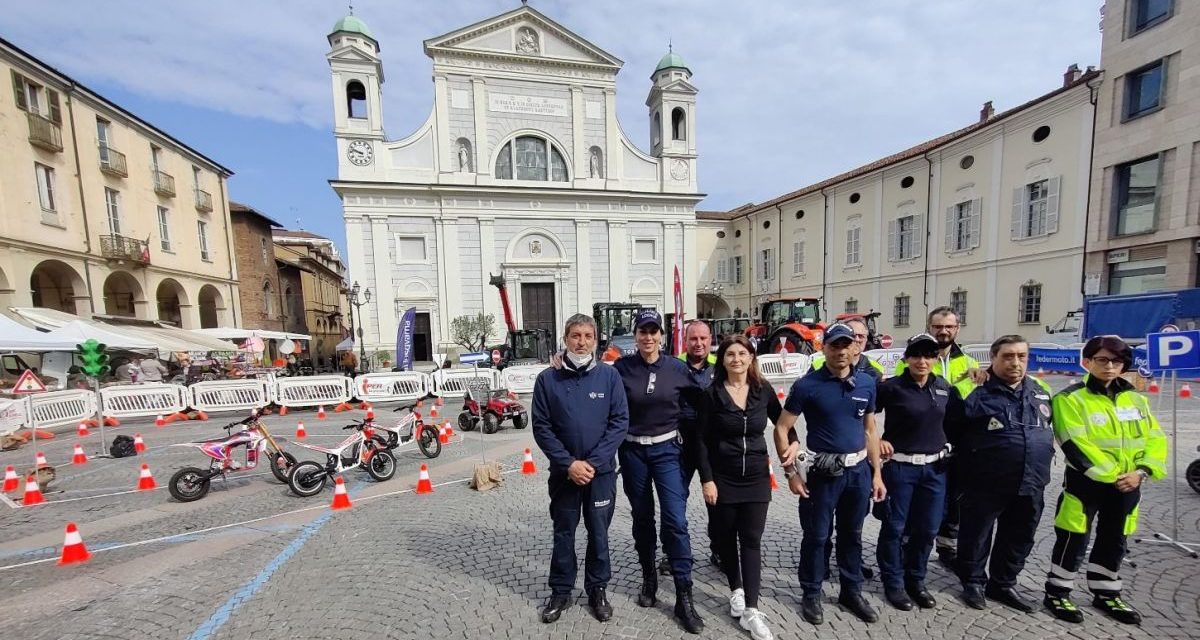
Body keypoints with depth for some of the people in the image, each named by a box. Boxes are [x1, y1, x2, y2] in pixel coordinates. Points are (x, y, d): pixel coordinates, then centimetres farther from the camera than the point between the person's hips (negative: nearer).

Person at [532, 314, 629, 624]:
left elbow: (620, 422, -8)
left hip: (601, 471, 0)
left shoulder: (609, 376, -7)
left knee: (598, 532, 15)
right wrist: (569, 463, -14)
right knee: (563, 532, 16)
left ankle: (597, 589, 37)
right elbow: (541, 427, -6)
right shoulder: (547, 379, -7)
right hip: (563, 472, 0)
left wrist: (592, 463, -14)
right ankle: (561, 591, 37)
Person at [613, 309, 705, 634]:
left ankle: (684, 598, 13)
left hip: (668, 450, 0)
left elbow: (699, 404, 5)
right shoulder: (621, 367, -8)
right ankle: (649, 580, 36)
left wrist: (691, 440, 4)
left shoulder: (677, 369, -5)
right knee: (642, 518, 14)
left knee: (675, 520, -3)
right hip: (632, 451, 0)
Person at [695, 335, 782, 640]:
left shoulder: (764, 390, -3)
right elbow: (702, 440, -8)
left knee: (751, 541, 5)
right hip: (721, 478, -1)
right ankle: (736, 590, 37)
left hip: (756, 477, 1)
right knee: (725, 537, 13)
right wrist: (706, 479, -11)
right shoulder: (712, 394, -10)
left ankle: (751, 610, 16)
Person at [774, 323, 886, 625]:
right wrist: (791, 471, -11)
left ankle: (852, 591, 39)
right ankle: (811, 594, 28)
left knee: (852, 534, 20)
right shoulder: (807, 385, -13)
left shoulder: (867, 383, 2)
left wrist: (877, 473, 10)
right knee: (816, 536, 8)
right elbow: (781, 428, -10)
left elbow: (870, 430, 11)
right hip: (823, 472, -4)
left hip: (859, 471, 4)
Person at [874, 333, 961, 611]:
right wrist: (876, 440, -13)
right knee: (895, 527, 5)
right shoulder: (891, 387, -11)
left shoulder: (943, 387, 4)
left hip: (934, 468, 5)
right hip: (899, 467, -5)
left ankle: (916, 580, 33)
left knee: (927, 528, 13)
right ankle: (893, 582, 23)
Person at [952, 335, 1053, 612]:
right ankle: (973, 582, 26)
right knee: (977, 535, 8)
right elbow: (953, 432, -8)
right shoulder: (978, 391, -14)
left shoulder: (1041, 391, 5)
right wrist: (972, 463, -2)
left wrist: (1043, 452, 15)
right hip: (986, 483, -6)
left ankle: (1004, 584, 36)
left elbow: (1048, 425, 22)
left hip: (1030, 484, 6)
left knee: (1019, 538, 18)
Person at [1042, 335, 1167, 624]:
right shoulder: (1070, 399, -13)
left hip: (1128, 484, 6)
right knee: (1074, 540, 1)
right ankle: (1057, 593, 15)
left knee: (1114, 541, 18)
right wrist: (1112, 476, -18)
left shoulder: (1136, 399, 7)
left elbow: (1155, 438, 6)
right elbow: (1076, 446, -17)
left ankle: (1106, 594, 35)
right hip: (1085, 482, -6)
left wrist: (1142, 471, -8)